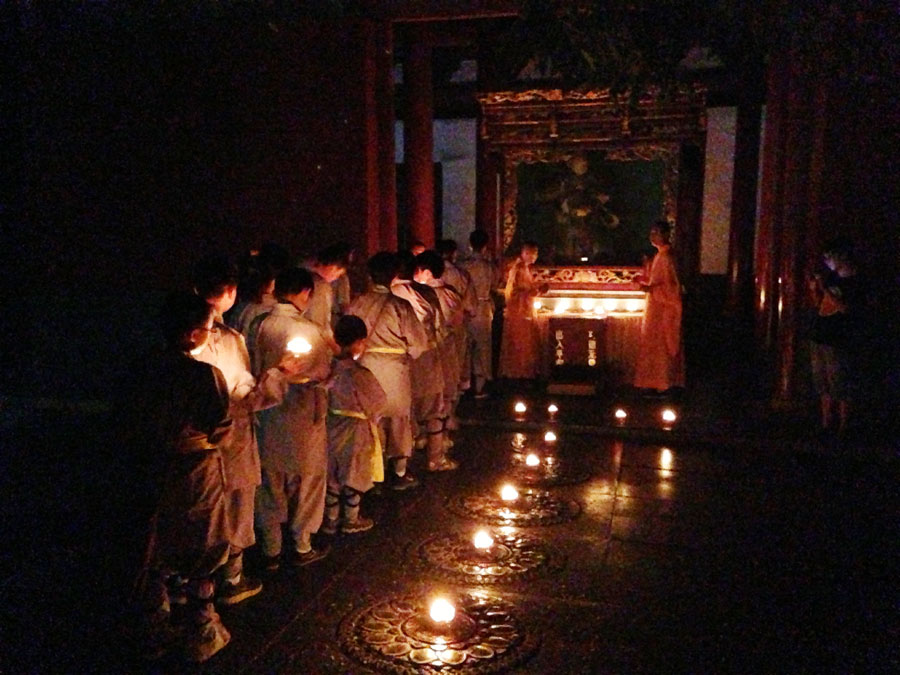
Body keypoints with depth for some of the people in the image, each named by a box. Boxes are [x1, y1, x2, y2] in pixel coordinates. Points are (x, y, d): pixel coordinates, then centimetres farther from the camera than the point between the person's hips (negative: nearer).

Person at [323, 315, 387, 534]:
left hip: (331, 426, 5)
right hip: (356, 430, -5)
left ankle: (330, 520, 32)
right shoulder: (360, 374, -25)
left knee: (332, 476, 18)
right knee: (354, 476, 14)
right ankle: (351, 521, 29)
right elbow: (378, 402, -12)